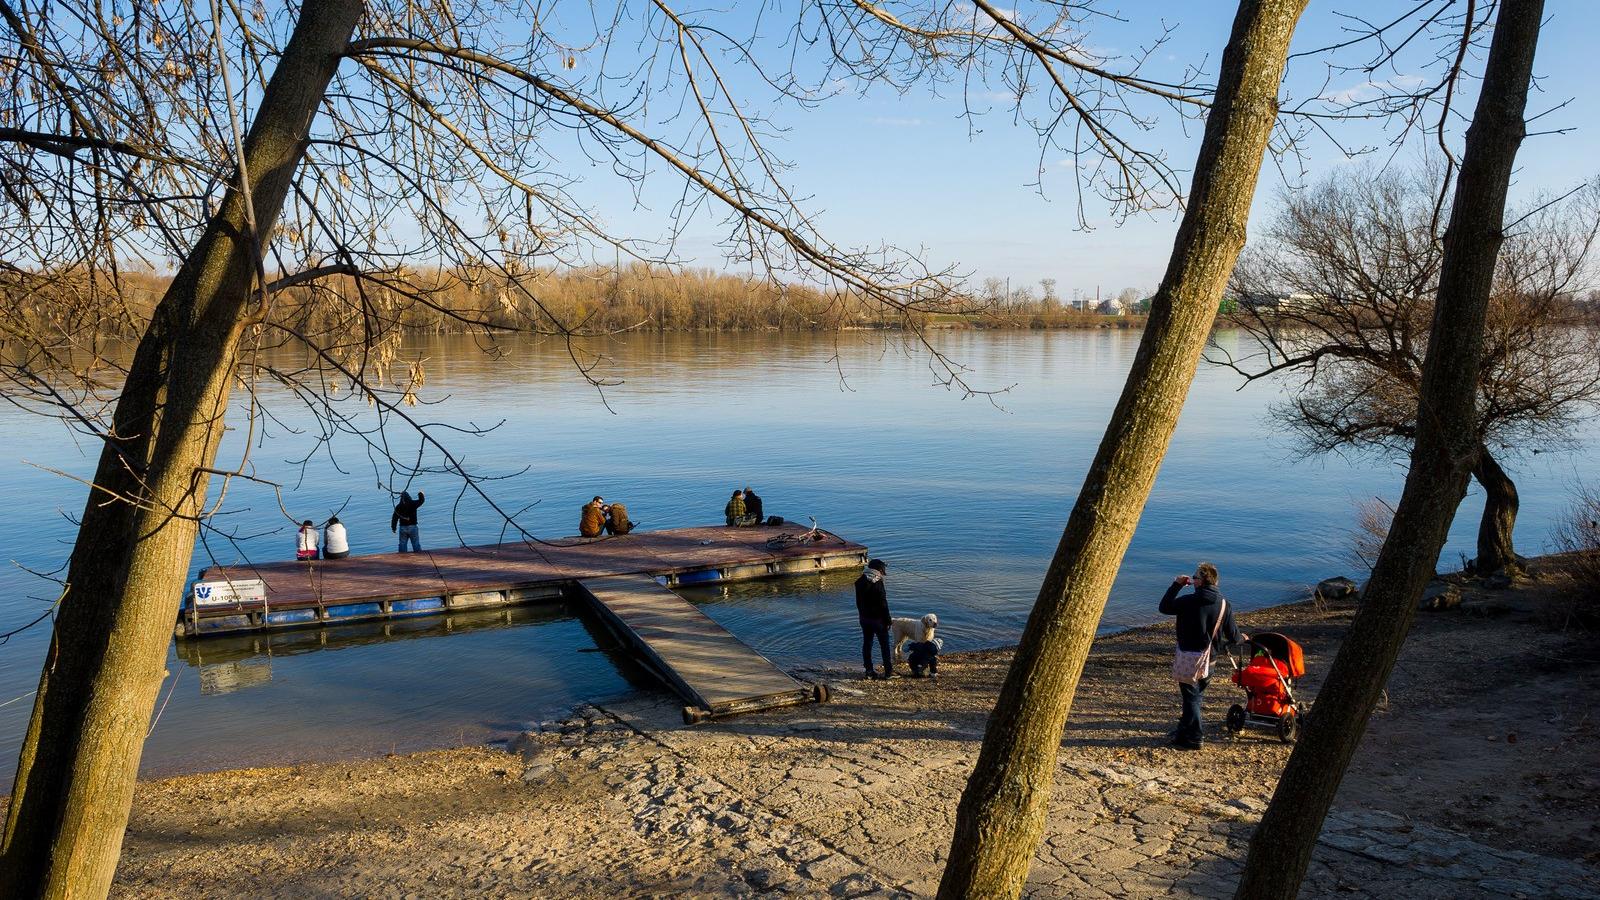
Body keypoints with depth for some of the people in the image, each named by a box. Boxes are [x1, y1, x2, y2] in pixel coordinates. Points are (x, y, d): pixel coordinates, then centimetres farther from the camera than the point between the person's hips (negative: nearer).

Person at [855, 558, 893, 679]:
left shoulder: (859, 582, 2)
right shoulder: (878, 583, -19)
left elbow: (859, 602, 9)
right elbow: (883, 604, -17)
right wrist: (887, 620, -10)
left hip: (864, 618, 6)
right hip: (878, 619, -6)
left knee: (867, 644, 12)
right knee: (884, 645, 5)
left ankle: (869, 671, 16)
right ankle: (888, 671, 9)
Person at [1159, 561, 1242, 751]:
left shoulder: (1189, 601, -17)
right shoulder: (1224, 604, -3)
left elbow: (1164, 607, -1)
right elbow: (1233, 636, 2)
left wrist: (1176, 585, 5)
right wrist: (1242, 638, 27)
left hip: (1189, 656, -5)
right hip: (1209, 659, 5)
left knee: (1190, 696, 3)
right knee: (1196, 695, 20)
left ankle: (1193, 737, 7)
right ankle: (1187, 728, 35)